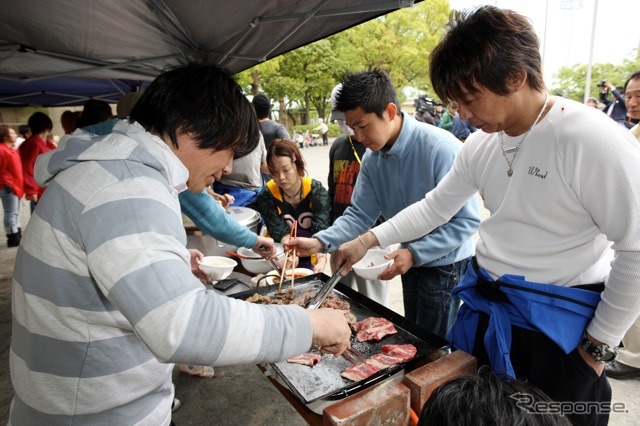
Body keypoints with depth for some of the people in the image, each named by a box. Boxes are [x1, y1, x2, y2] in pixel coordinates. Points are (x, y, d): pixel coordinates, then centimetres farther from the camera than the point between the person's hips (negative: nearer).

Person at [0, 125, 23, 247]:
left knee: (15, 213, 15)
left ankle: (18, 237, 23)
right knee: (11, 213, -5)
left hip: (15, 186, 10)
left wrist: (20, 185, 18)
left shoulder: (10, 149, 17)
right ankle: (13, 239, 0)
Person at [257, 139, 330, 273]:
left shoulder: (317, 191, -12)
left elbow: (321, 231, -21)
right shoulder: (266, 196, -10)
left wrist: (321, 260, -40)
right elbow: (282, 235, -17)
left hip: (310, 262, 0)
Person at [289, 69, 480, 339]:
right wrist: (319, 242, -20)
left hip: (445, 264, -6)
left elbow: (467, 221, -24)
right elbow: (360, 215, -6)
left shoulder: (441, 148, -27)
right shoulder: (373, 158, -6)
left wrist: (414, 253, -29)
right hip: (411, 261, 7)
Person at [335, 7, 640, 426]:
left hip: (557, 326, -6)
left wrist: (598, 346, -11)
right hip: (483, 308, 7)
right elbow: (434, 207, 9)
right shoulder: (481, 145, 0)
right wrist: (368, 241, 5)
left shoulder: (592, 140, -21)